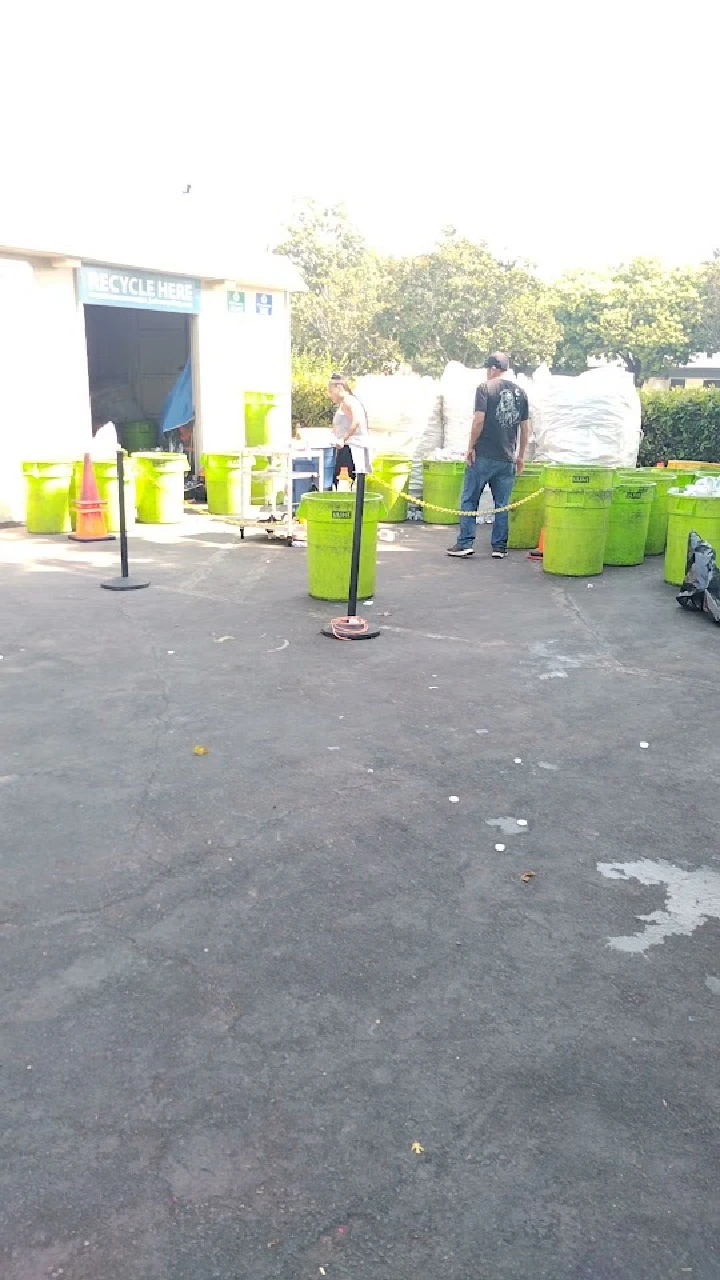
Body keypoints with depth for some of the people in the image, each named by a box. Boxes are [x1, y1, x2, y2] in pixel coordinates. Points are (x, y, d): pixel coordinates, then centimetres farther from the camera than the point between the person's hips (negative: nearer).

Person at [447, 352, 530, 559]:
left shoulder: (485, 388, -4)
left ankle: (465, 544, 2)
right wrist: (521, 456, 19)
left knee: (469, 500, 4)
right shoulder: (520, 392, 10)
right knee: (502, 504, 8)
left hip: (483, 455, -4)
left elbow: (479, 420, -14)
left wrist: (471, 447, -5)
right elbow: (525, 428, 11)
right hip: (507, 458, 4)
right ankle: (499, 547, 11)